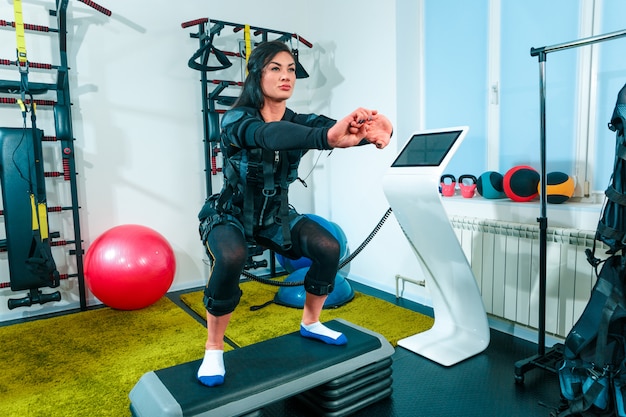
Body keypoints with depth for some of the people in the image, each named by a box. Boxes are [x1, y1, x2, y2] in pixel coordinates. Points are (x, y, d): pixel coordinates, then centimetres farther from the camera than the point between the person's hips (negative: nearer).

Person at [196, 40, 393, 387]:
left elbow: (338, 130, -29)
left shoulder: (298, 122, -9)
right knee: (231, 257, -35)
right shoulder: (236, 120, -22)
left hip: (275, 215, 5)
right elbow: (269, 135, -46)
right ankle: (213, 350, -10)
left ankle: (310, 323, 14)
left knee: (328, 247, -13)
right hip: (229, 215, -4)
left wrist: (375, 130, -53)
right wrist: (327, 137, -65)